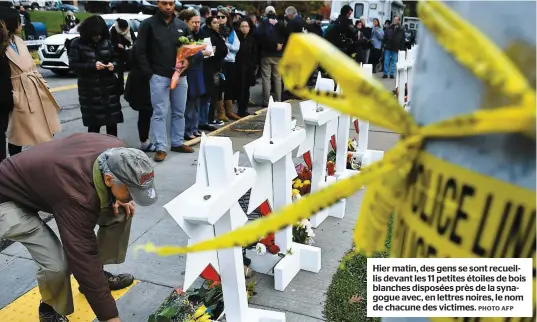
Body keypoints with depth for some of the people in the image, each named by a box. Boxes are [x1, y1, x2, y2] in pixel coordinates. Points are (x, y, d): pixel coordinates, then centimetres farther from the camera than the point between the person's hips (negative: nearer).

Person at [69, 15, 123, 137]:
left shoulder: (106, 42, 7)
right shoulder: (77, 43, -2)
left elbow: (115, 59, 15)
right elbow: (73, 65, -7)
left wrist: (113, 65, -9)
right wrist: (93, 66, -20)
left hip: (109, 87, 3)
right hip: (89, 90, -3)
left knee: (112, 120, 5)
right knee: (94, 123, -1)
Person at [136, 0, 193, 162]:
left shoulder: (182, 26, 10)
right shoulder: (148, 24, -2)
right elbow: (141, 51, -3)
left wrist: (187, 61, -4)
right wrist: (149, 73, -9)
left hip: (180, 76, 5)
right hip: (159, 76, -4)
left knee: (179, 112, 11)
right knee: (160, 113, -2)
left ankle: (177, 143, 24)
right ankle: (161, 148, 3)